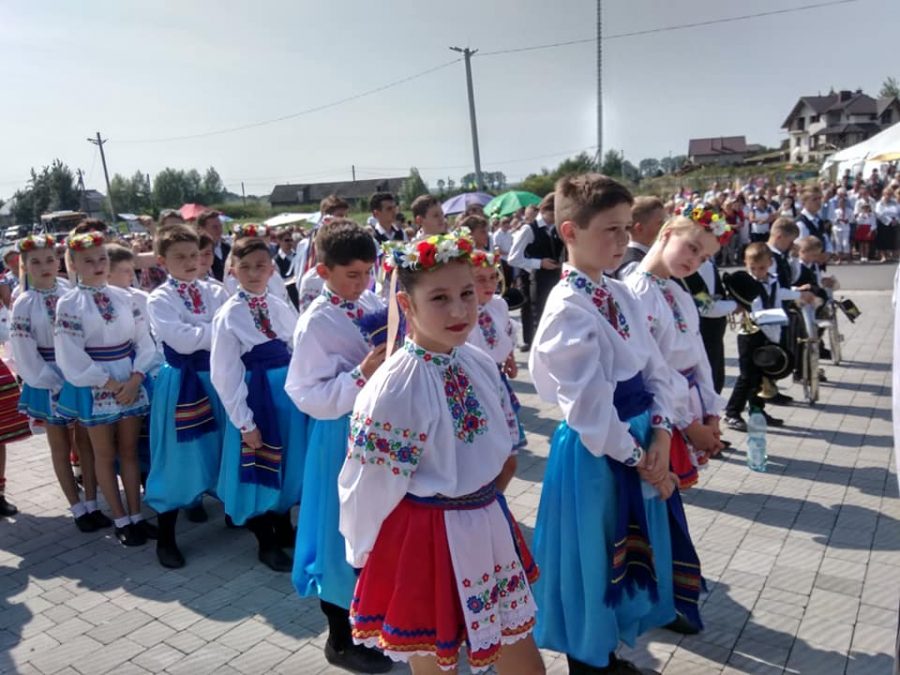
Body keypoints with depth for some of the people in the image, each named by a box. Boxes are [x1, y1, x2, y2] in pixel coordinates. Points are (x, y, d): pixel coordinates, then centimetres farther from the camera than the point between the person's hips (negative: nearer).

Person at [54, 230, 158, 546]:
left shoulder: (124, 297, 2)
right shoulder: (68, 303, -6)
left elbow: (144, 341, 2)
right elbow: (72, 356, -11)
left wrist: (135, 377, -11)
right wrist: (110, 383, -13)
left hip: (131, 381, 3)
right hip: (94, 385, -3)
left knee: (129, 450, 11)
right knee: (105, 454, 9)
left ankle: (136, 516, 21)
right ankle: (121, 520, 19)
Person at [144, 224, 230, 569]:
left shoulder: (214, 292, 5)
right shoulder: (159, 300, -6)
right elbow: (182, 340, -20)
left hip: (217, 375, 4)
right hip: (181, 382, -4)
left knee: (219, 446, 15)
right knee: (179, 454, 2)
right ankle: (166, 537, 17)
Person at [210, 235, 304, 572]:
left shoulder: (282, 308, 3)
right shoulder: (228, 316, -10)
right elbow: (225, 375, -10)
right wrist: (245, 422, -11)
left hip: (289, 394, 5)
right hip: (255, 398, -4)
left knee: (289, 464, 16)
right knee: (260, 469, 8)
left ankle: (284, 529, 38)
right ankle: (266, 543, 27)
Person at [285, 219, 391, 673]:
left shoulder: (373, 304, 2)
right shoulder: (315, 323, -16)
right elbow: (309, 397, -19)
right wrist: (362, 375, -28)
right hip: (344, 436, -6)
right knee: (345, 529, 8)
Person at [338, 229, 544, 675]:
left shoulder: (480, 364, -3)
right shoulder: (394, 387, -25)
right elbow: (371, 488, -14)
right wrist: (363, 551, -1)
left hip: (488, 529, 7)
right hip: (425, 541, -6)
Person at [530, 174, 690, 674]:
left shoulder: (621, 295, 4)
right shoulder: (567, 309, -21)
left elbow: (655, 369, 6)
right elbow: (590, 409, -22)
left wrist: (659, 438, -6)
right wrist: (638, 459, -12)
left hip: (638, 442, 9)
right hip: (594, 453, -8)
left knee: (629, 555, 22)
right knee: (593, 560, 11)